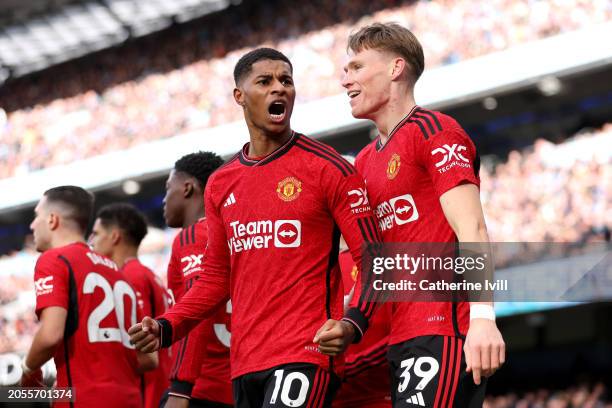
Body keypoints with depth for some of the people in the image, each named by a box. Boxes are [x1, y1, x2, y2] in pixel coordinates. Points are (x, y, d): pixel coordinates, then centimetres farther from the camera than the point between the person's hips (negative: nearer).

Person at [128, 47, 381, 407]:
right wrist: (166, 328, 8)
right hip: (244, 361, 6)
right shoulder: (220, 185, 15)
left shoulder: (327, 169, -2)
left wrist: (352, 323, -23)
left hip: (305, 356, -6)